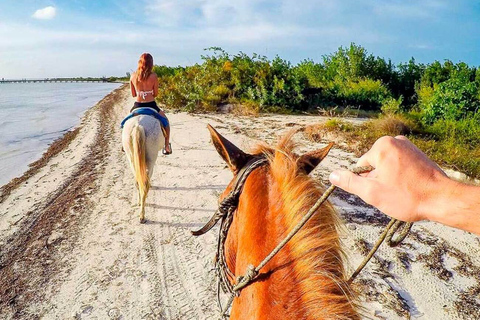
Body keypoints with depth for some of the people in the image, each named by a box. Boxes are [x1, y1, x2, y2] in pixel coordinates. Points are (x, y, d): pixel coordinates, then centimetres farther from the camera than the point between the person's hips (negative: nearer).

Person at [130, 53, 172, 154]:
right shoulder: (153, 76, -9)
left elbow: (133, 94, 6)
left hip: (137, 106, 3)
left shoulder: (133, 76, -1)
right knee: (165, 121, 24)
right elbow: (156, 94, -2)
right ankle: (167, 147, 22)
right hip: (151, 105, -2)